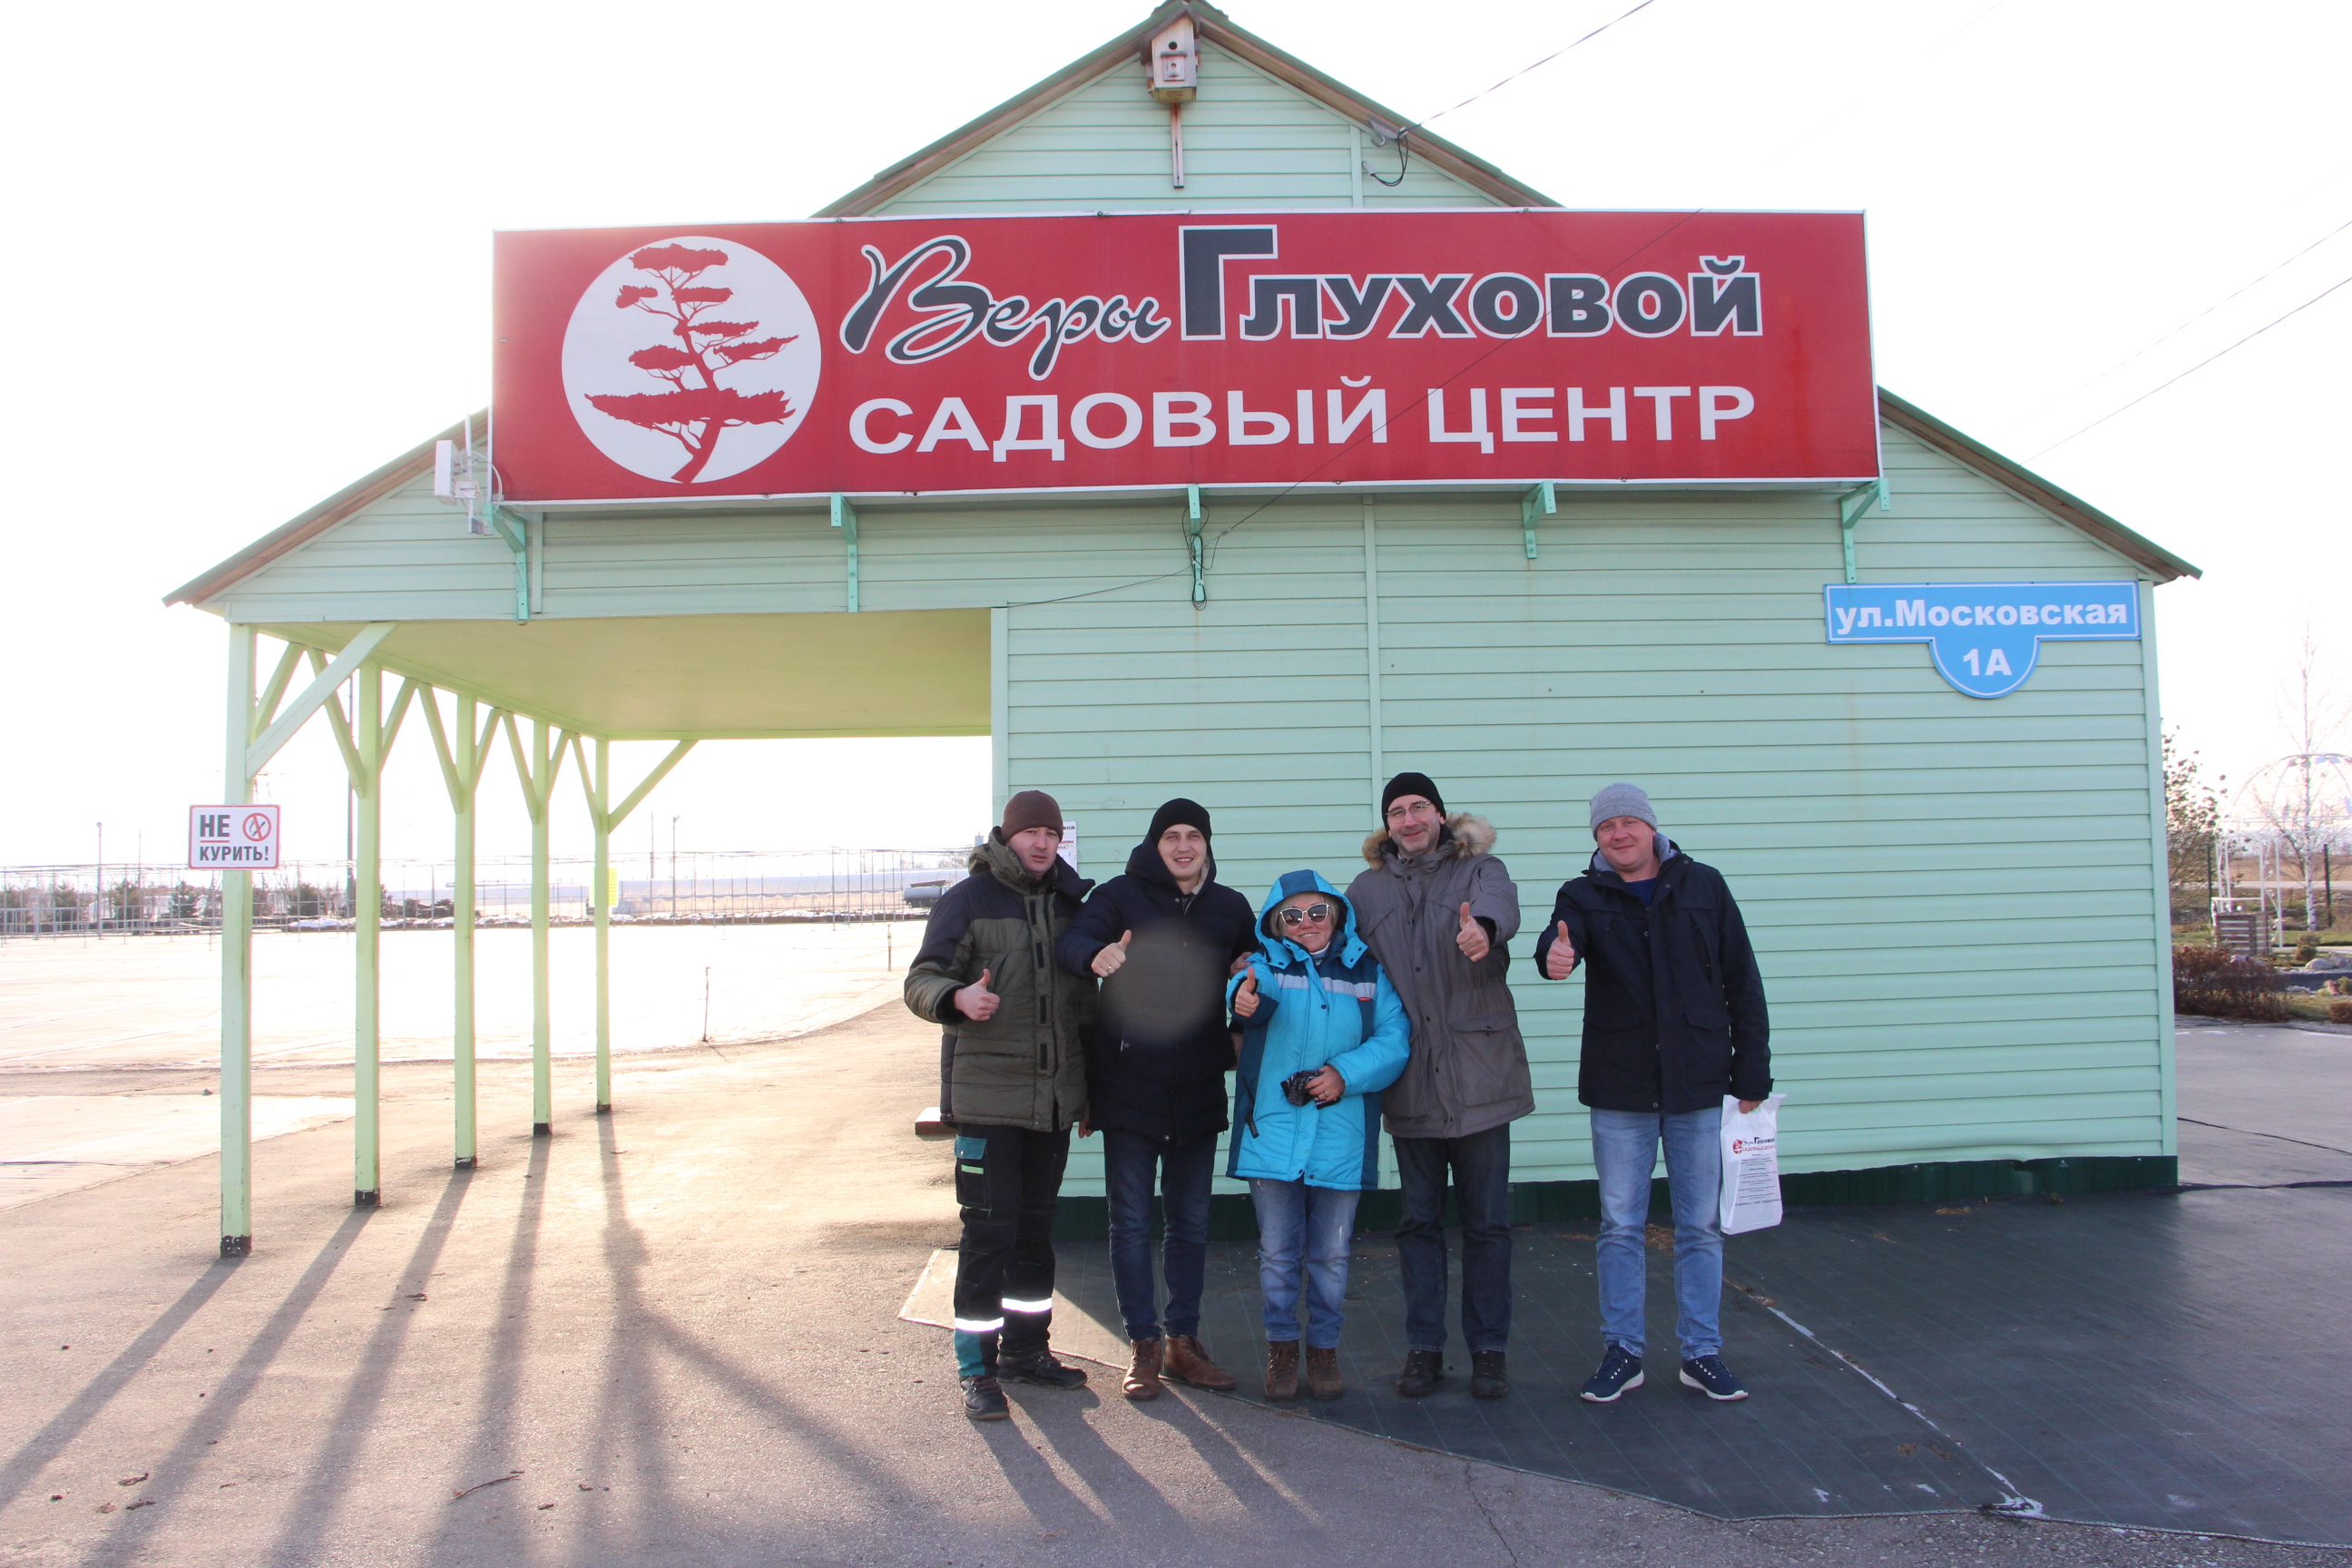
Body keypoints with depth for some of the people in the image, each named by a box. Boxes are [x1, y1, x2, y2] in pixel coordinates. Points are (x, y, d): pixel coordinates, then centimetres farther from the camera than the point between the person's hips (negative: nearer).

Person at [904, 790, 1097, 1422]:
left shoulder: (1068, 904, 11)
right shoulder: (969, 900, -5)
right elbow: (921, 981, -10)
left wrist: (1087, 1083, 18)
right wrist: (959, 997, -33)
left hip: (1054, 1100, 6)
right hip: (987, 1096, -5)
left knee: (1037, 1227, 14)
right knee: (990, 1230, -5)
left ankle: (1025, 1349, 26)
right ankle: (977, 1368, 5)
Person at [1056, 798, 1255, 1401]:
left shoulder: (1231, 907, 7)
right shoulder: (1121, 895, -3)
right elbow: (1072, 940, -19)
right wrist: (1097, 955, -43)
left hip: (1198, 1093, 3)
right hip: (1128, 1089, -3)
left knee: (1191, 1223, 12)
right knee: (1131, 1223, 4)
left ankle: (1183, 1340, 24)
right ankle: (1143, 1346, 15)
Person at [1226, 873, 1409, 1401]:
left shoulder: (1368, 971, 5)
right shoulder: (1268, 962, 2)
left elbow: (1394, 1039, -3)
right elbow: (1257, 988, -21)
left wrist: (1346, 1074, -17)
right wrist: (1247, 995, -45)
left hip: (1341, 1140, 1)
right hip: (1273, 1135, -1)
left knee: (1330, 1256, 10)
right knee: (1278, 1253, 8)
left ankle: (1324, 1349, 27)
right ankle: (1281, 1346, 25)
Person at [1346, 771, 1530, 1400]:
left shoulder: (1480, 870, 0)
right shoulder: (1367, 889, 11)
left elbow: (1499, 902, -23)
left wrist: (1483, 927, -47)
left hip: (1479, 1077, -2)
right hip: (1410, 1083, 2)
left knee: (1487, 1223, 6)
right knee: (1419, 1222, 11)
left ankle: (1488, 1349, 18)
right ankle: (1424, 1347, 21)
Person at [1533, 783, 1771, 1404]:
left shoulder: (1703, 886, 3)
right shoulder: (1584, 896, 2)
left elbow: (1743, 983, 6)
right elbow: (1560, 939, -21)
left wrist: (1752, 1073, 2)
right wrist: (1555, 954, -46)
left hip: (1699, 1086, 1)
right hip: (1619, 1090, 0)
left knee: (1701, 1226, 9)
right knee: (1620, 1226, 7)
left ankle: (1702, 1352, 21)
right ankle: (1622, 1352, 19)